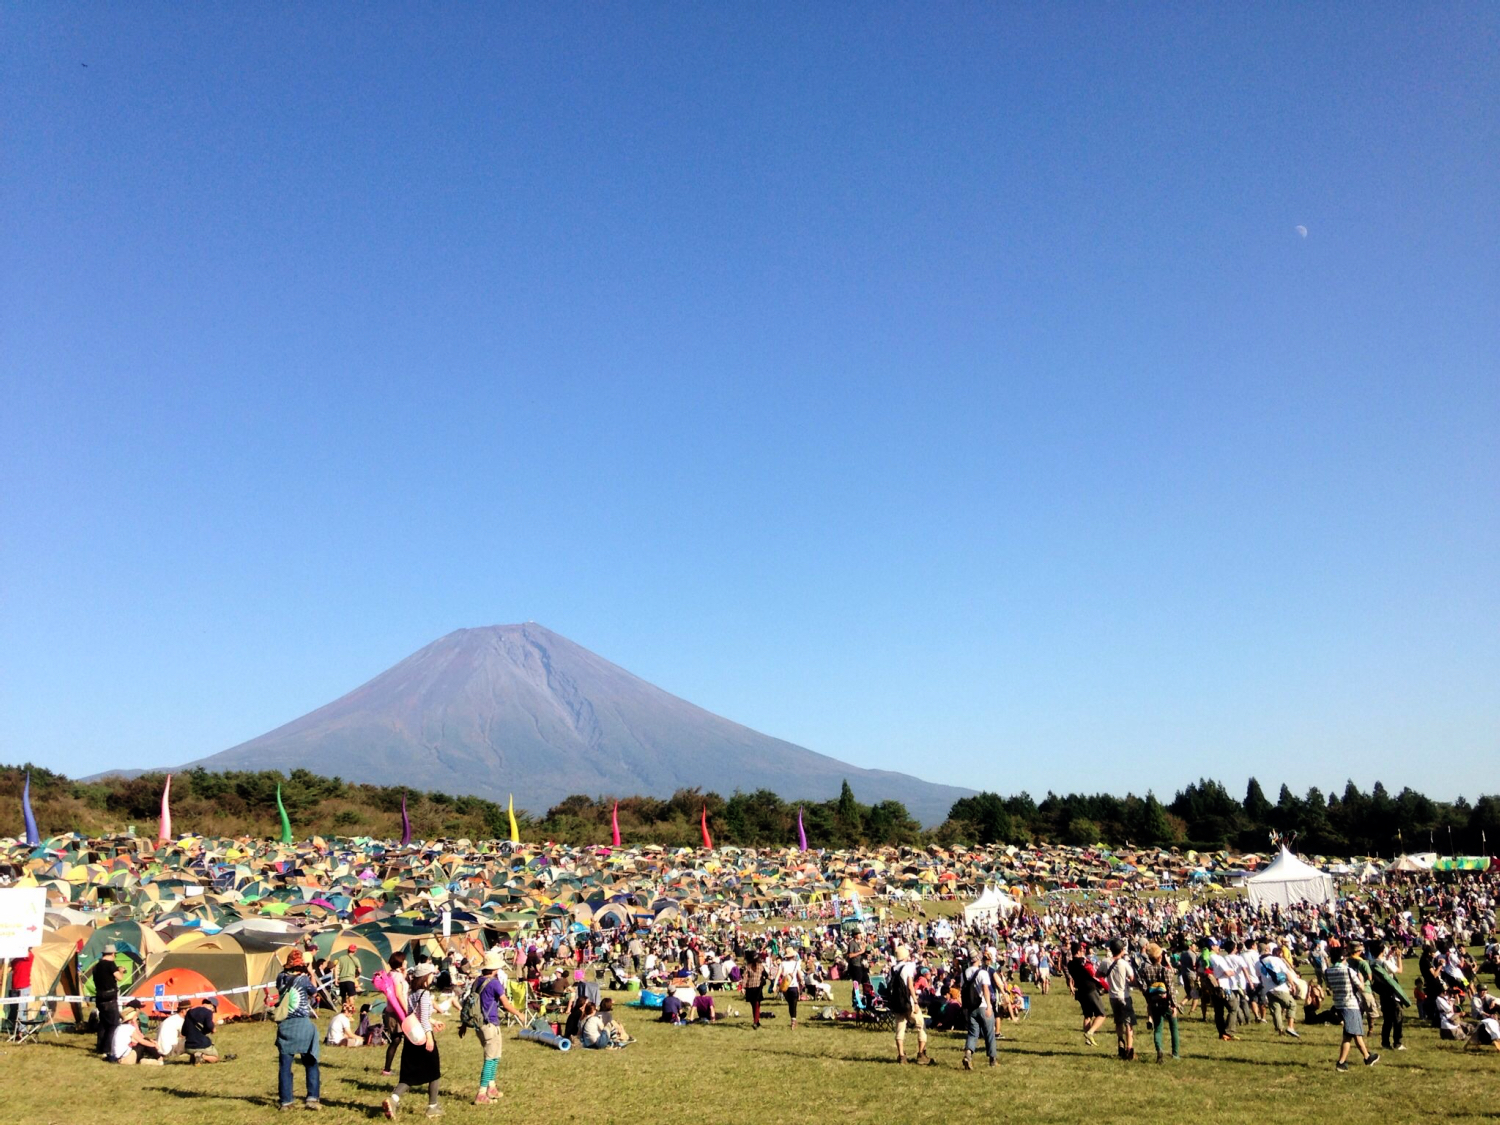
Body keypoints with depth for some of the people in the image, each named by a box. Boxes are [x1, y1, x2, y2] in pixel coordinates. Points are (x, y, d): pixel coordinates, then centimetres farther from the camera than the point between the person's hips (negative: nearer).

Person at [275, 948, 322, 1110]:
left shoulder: (281, 978, 2)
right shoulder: (303, 979, -8)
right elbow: (314, 992, 10)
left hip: (284, 1025, 3)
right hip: (302, 1025, -3)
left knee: (284, 1065, 9)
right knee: (311, 1064, 7)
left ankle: (285, 1101, 10)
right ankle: (312, 1098, 0)